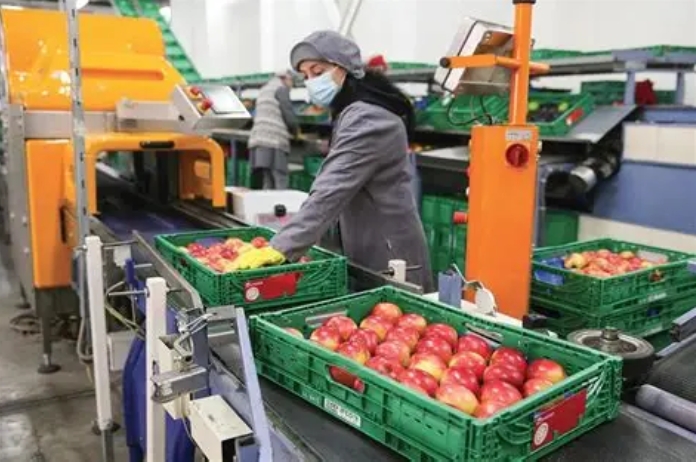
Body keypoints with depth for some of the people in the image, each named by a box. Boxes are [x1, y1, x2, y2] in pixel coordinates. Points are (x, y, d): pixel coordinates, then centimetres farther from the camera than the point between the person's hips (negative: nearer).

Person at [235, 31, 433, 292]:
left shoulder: (365, 119, -21)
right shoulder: (351, 112, 12)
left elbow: (330, 193, -31)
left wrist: (280, 249, -36)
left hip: (389, 260, -10)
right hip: (373, 253, 10)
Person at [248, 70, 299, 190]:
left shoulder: (264, 90, 27)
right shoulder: (281, 89, 2)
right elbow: (289, 116, -5)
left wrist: (287, 131, 24)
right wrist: (294, 132, 14)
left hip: (259, 140, 8)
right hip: (274, 142, -8)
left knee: (268, 183, 5)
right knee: (281, 184, -12)